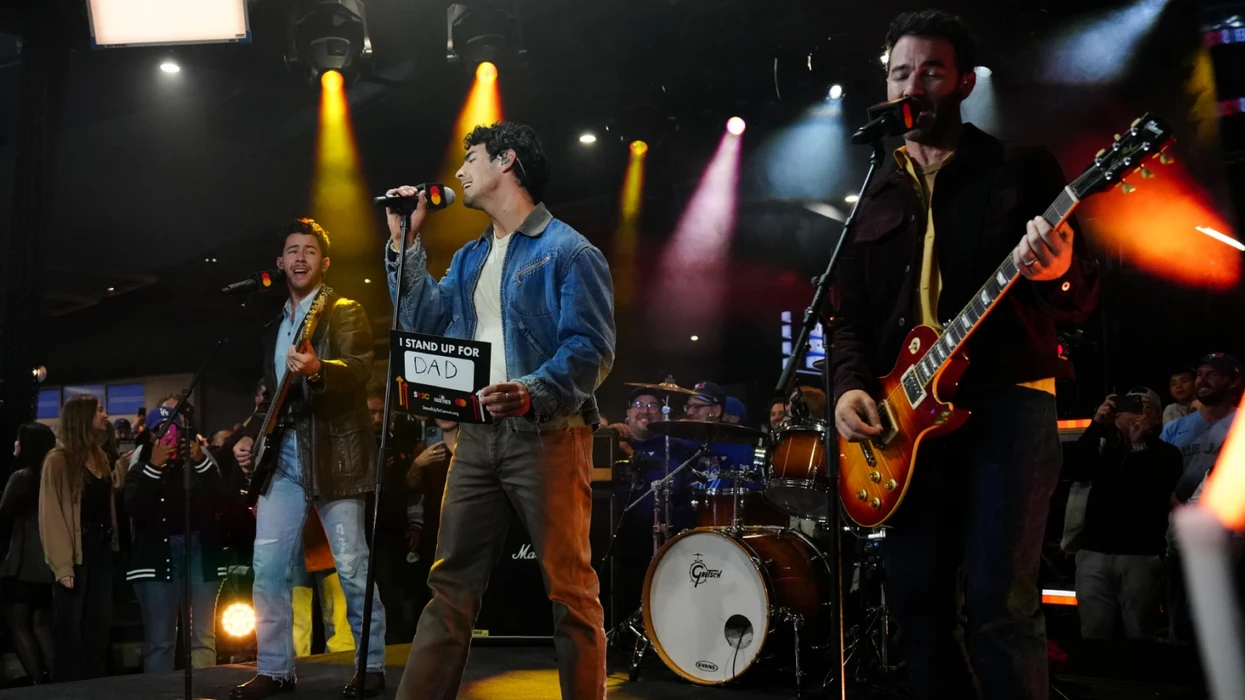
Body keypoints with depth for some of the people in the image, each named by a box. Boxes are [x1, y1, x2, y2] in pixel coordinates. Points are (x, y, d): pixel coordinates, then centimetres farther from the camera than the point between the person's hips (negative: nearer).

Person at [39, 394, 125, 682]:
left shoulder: (100, 456, 13)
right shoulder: (58, 460, -11)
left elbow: (109, 499, 10)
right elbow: (50, 515, -15)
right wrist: (62, 566, -20)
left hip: (101, 550, 7)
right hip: (76, 552, -7)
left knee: (98, 627, 12)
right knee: (71, 629, 0)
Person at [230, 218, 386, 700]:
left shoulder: (345, 312, -1)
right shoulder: (274, 325, 21)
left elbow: (361, 369, -18)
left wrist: (317, 369, -37)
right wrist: (252, 435, 12)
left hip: (334, 451, -6)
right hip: (282, 455, 7)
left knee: (351, 565, -5)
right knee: (267, 564, 1)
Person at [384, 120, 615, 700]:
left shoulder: (568, 250, -3)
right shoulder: (469, 258, 21)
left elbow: (592, 349, -12)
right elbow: (426, 323, 12)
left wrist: (531, 393, -27)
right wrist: (406, 241, 11)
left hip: (547, 435, -7)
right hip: (478, 435, 7)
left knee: (569, 587, -4)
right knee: (451, 581, 6)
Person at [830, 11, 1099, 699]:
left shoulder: (1024, 169, 5)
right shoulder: (874, 196, 16)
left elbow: (1084, 296, 0)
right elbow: (850, 313, 14)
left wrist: (1061, 273, -24)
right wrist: (850, 385, -4)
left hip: (1009, 399, -4)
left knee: (999, 603, -11)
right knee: (915, 601, 5)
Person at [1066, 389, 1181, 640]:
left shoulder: (1166, 453, 8)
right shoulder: (1104, 446, 15)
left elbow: (1157, 491, -10)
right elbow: (1075, 472, -3)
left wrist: (1139, 443, -12)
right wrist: (1097, 425, -9)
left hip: (1141, 556, -2)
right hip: (1094, 553, 2)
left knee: (1139, 634, -2)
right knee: (1094, 634, 3)